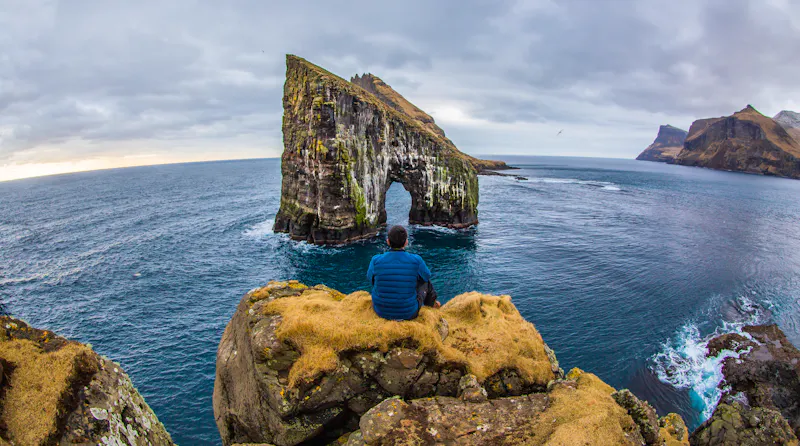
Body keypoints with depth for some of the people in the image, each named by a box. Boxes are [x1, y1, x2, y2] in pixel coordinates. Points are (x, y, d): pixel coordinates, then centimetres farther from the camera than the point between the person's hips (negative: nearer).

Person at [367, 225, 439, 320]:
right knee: (425, 281, 25)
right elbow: (427, 275, 2)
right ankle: (431, 304, 54)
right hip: (409, 314, -1)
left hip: (381, 311, 1)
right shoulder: (416, 261, -19)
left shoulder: (376, 261, -18)